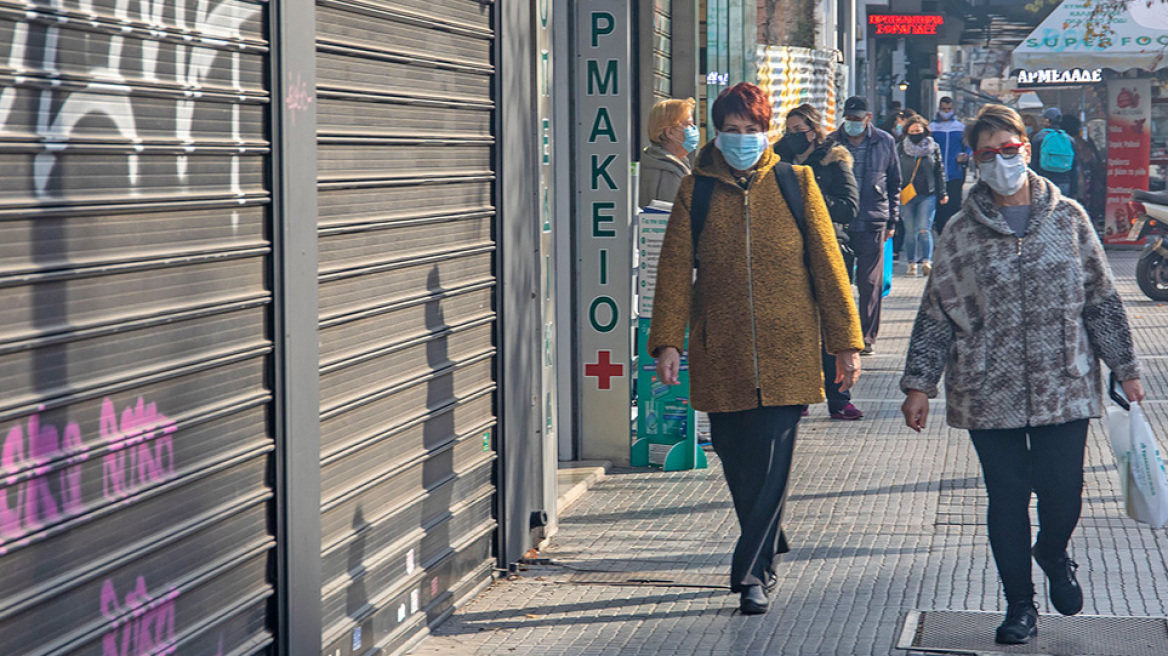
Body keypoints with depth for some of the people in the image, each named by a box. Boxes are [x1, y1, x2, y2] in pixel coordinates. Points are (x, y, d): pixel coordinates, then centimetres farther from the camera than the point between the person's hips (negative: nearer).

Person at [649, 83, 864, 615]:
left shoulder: (795, 184, 4)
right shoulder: (696, 190, 5)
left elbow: (827, 265, 5)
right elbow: (675, 268, 1)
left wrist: (846, 343, 4)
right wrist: (668, 342, -9)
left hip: (785, 353, -2)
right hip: (720, 354, 2)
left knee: (769, 466, -7)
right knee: (736, 463, 10)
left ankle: (752, 574, -1)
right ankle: (767, 548, 32)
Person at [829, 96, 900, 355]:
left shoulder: (885, 142, 5)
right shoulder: (832, 142, 4)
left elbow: (894, 184, 12)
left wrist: (891, 220, 8)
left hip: (873, 223, 0)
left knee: (870, 283, 2)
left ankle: (868, 336, 9)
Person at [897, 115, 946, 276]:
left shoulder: (933, 148, 7)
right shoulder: (901, 148, 5)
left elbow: (939, 172, 13)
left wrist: (942, 194, 10)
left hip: (928, 195, -1)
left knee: (924, 229, -11)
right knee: (910, 231, 2)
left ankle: (926, 261, -14)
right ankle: (911, 263, 10)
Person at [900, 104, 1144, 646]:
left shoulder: (1068, 219, 3)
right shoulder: (961, 234, 2)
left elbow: (1101, 300, 8)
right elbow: (936, 315, 5)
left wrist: (1124, 368, 8)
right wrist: (919, 384, 1)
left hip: (1064, 388, 0)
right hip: (990, 395, 0)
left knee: (1063, 492, 0)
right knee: (1007, 499, 4)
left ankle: (1053, 555, 34)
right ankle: (1019, 605, 21)